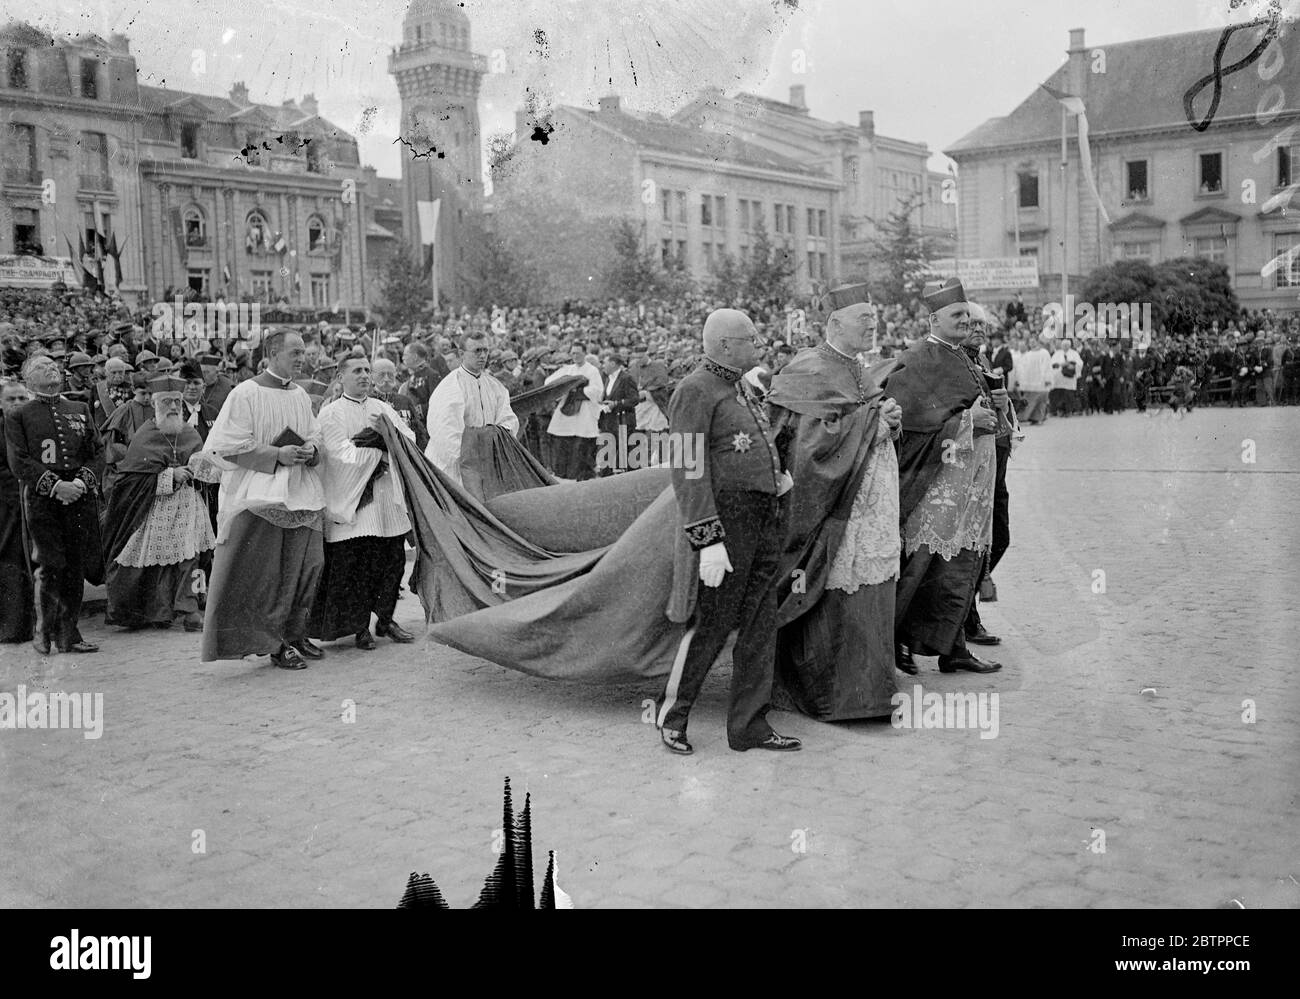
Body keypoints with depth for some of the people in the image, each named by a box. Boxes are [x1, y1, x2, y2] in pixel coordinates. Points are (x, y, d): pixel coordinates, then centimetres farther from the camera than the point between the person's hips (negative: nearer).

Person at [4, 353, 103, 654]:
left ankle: (69, 634, 13)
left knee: (75, 566, 4)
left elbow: (94, 452, 14)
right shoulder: (17, 415, 6)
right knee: (50, 565, -8)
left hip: (79, 497, 3)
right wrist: (55, 485, -13)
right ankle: (44, 632, 10)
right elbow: (19, 462, -2)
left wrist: (82, 482, -5)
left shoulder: (80, 410, 17)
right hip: (41, 500, -3)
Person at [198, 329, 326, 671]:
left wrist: (309, 448, -3)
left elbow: (314, 434, 21)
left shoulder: (301, 395, 11)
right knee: (266, 572, -4)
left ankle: (295, 633, 20)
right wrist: (277, 455, -18)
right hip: (260, 497, -6)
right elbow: (229, 447, -12)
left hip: (302, 494, 6)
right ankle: (275, 643, 6)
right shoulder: (245, 394, -8)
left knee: (305, 566, 7)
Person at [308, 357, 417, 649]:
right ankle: (360, 627, 7)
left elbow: (410, 439, 6)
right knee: (355, 565, -4)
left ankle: (385, 619, 19)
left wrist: (377, 437, -11)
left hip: (388, 497, 5)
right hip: (352, 501, -5)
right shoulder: (331, 413, 0)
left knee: (393, 559, 5)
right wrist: (383, 443, -8)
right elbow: (343, 455, -12)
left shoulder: (382, 407, 17)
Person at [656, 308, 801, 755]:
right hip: (726, 520, -9)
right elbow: (688, 472, -19)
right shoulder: (695, 390, -12)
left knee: (760, 625, 10)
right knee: (711, 625, -1)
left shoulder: (742, 388, 17)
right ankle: (670, 714, 17)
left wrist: (779, 474, 15)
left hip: (764, 525, 9)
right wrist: (709, 540, -24)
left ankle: (749, 726, 19)